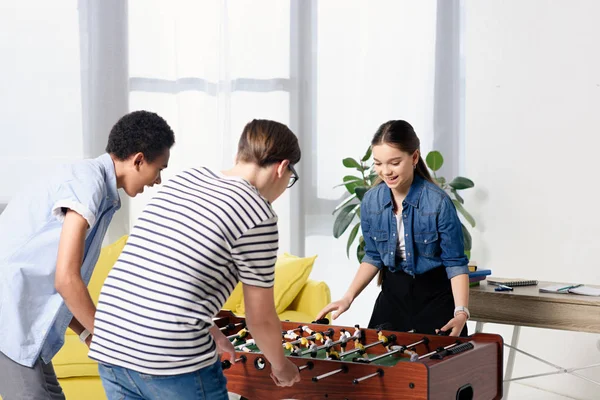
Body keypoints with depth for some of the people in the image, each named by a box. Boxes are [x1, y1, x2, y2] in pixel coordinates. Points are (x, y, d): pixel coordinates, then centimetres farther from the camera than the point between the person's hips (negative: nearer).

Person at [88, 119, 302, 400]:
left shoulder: (183, 181, 15)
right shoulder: (257, 215, -7)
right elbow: (260, 319, 1)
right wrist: (281, 365, 21)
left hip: (111, 349, 7)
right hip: (176, 360, -7)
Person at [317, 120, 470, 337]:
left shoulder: (438, 202, -19)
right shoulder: (370, 201, -5)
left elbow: (455, 262, -14)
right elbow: (373, 256, 8)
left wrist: (460, 312, -26)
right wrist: (348, 297, -2)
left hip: (436, 295, -4)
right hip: (393, 293, 4)